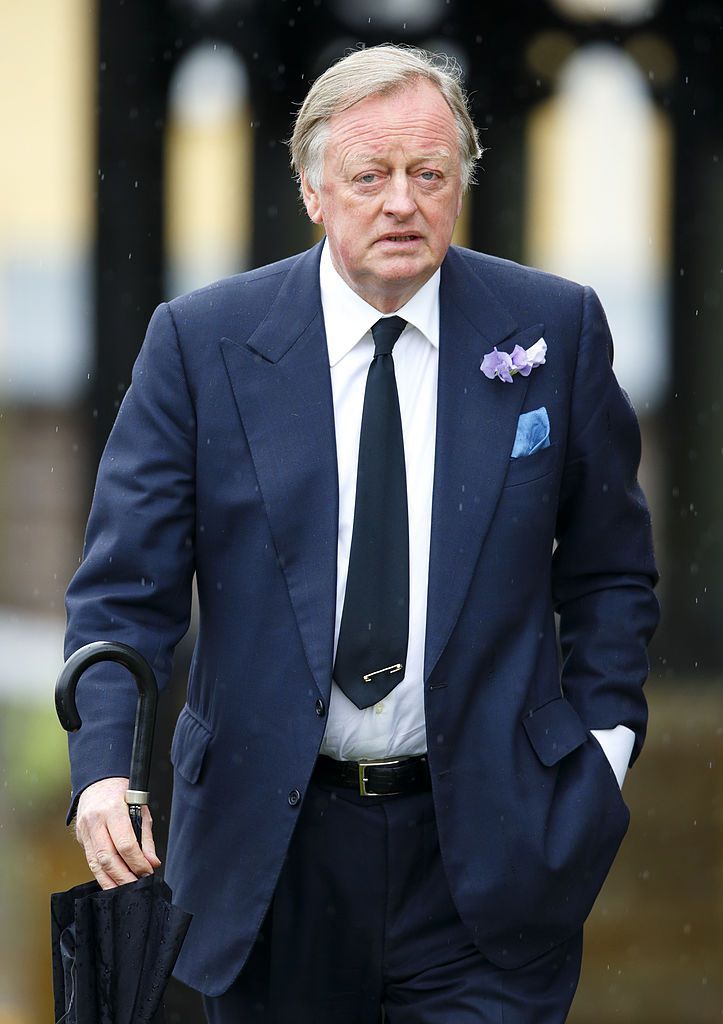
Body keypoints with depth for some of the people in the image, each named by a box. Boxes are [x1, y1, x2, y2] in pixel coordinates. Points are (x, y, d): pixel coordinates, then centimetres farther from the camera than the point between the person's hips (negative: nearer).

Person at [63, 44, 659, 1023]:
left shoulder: (556, 329, 1)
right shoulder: (202, 343, -2)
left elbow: (608, 569, 11)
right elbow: (125, 585, -4)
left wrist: (605, 740, 0)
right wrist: (106, 766, -19)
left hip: (487, 841, 0)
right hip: (268, 846, 0)